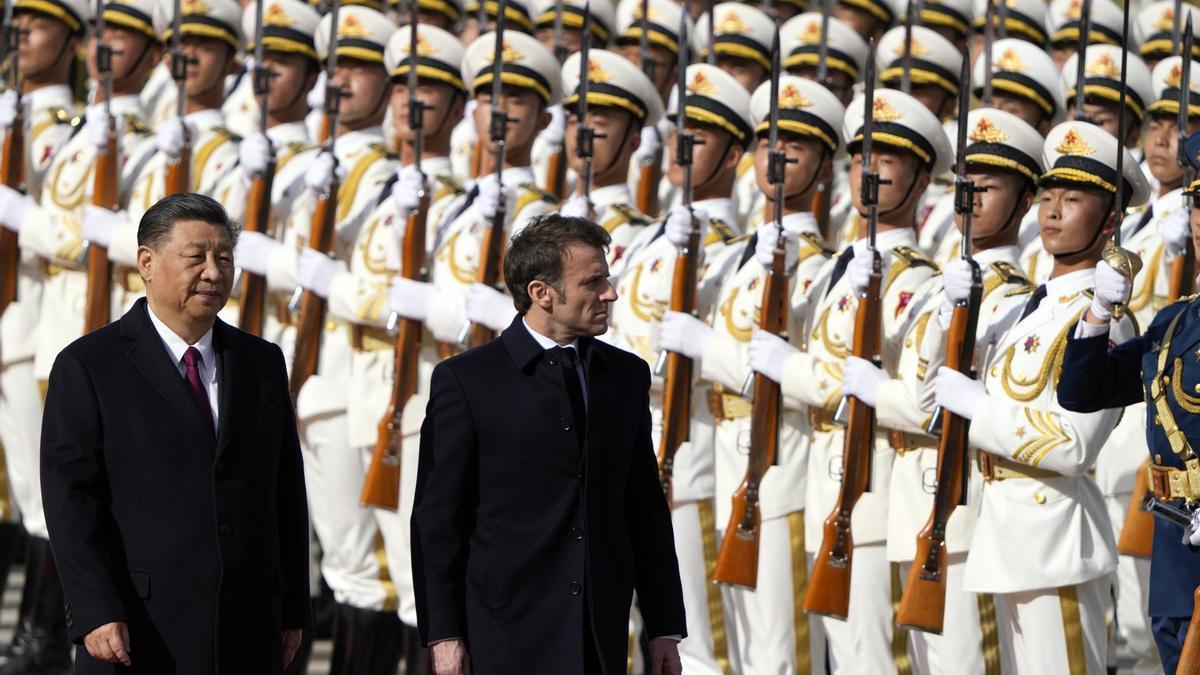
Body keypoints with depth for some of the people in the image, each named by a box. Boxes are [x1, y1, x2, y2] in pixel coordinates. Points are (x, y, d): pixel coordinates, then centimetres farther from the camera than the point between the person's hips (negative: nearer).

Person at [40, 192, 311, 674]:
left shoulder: (262, 363, 13)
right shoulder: (87, 367, -1)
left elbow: (286, 492, 15)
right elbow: (70, 501, -8)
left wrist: (292, 611, 11)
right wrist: (95, 613, -17)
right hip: (139, 635, -4)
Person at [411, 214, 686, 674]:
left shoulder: (627, 375, 12)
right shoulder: (465, 380, -3)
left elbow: (646, 509, 14)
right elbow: (436, 517, -3)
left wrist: (665, 628, 10)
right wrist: (443, 635, -8)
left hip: (603, 635, 4)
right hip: (508, 632, -4)